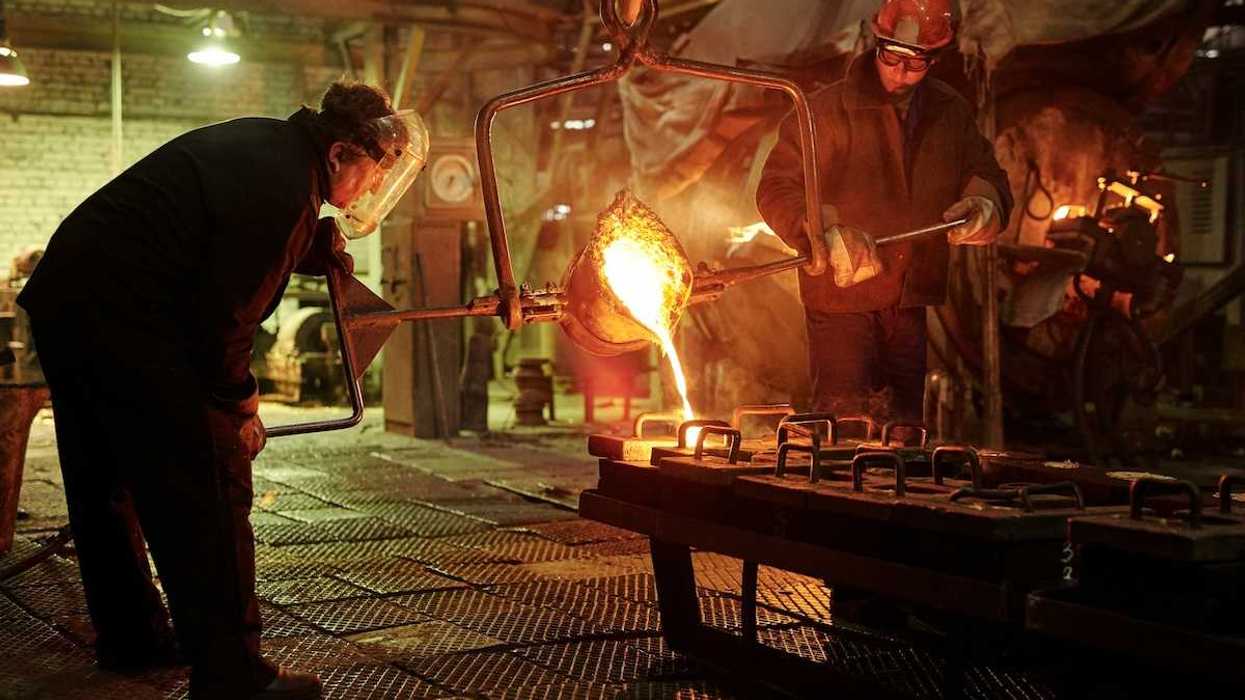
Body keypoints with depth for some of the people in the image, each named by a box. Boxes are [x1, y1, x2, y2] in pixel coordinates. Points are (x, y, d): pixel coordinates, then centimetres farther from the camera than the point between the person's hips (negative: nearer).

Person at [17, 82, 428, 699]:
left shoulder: (266, 143, 11)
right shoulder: (284, 189, -19)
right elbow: (224, 313, -19)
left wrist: (322, 243, 13)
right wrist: (238, 403, -4)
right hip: (124, 319, -11)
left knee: (106, 486, 20)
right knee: (208, 492, -6)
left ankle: (130, 638, 35)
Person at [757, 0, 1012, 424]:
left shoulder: (951, 114, 6)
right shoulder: (828, 110, -10)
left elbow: (988, 176, 15)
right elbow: (776, 190, -14)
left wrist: (983, 206, -10)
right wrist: (828, 234, -31)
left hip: (910, 304, 6)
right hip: (842, 298, -5)